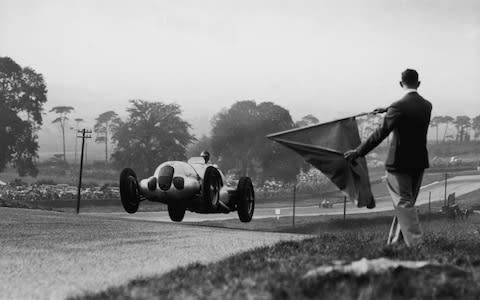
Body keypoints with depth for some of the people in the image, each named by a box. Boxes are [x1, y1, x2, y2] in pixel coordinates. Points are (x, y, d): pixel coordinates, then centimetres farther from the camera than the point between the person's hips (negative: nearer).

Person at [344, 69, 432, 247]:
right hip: (419, 162, 7)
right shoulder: (426, 106, 4)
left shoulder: (399, 107, -16)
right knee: (406, 204, 15)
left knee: (404, 204, -1)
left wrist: (358, 152, -12)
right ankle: (395, 242, 22)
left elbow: (380, 134, -18)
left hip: (399, 163, -7)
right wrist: (387, 110, 35)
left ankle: (416, 243, -7)